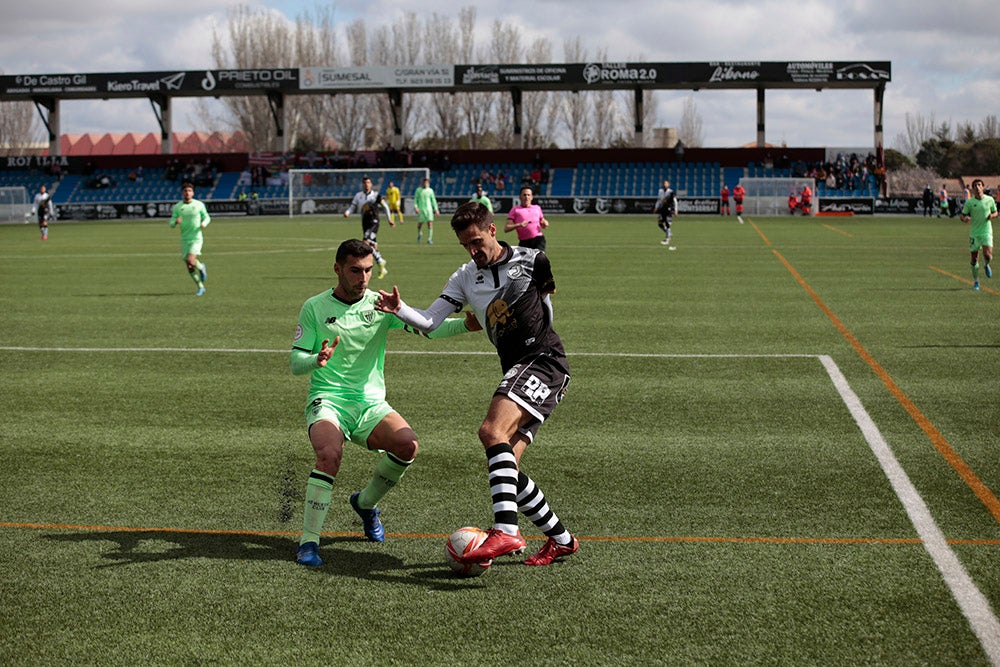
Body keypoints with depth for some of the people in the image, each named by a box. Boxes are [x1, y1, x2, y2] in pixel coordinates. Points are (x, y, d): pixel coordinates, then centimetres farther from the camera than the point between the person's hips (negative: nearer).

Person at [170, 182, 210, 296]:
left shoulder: (199, 205, -2)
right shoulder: (177, 207, 2)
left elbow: (207, 217, 9)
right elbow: (171, 223, 2)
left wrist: (204, 223, -14)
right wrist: (176, 222, -22)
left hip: (196, 238, -3)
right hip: (185, 239, 3)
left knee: (190, 260, -23)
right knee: (189, 268, 4)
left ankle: (201, 267, 10)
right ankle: (201, 287, 19)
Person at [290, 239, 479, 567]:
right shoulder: (314, 307, 2)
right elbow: (294, 361, 0)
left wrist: (465, 325, -26)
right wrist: (317, 360, -23)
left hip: (371, 403, 3)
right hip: (327, 401, -2)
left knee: (407, 444, -25)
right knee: (330, 454, -33)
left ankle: (365, 502, 5)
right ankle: (308, 542, -20)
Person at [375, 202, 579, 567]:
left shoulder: (530, 261, 2)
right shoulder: (465, 278, 14)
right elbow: (429, 322, 6)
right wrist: (399, 309, -12)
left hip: (544, 358, -7)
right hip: (516, 370, 7)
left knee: (492, 430, -28)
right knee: (502, 468, -1)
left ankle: (506, 530, -40)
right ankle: (560, 539, 15)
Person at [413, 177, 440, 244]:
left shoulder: (430, 190, 5)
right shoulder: (418, 190, 1)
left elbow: (433, 200, 10)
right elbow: (415, 200, 3)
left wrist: (436, 209, 5)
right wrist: (415, 207, -12)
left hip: (429, 209, 1)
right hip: (420, 210, 0)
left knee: (430, 224, -12)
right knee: (419, 224, 5)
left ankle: (429, 239, -6)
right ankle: (419, 235, 36)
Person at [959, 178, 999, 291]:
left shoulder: (990, 200, 0)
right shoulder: (969, 202, -3)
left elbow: (995, 212, 14)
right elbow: (963, 216, 2)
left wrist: (992, 215, -9)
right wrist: (965, 218, -21)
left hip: (987, 232, 0)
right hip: (974, 233, 0)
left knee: (988, 255, -18)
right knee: (974, 258, 2)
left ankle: (986, 265, 20)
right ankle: (975, 281, 20)